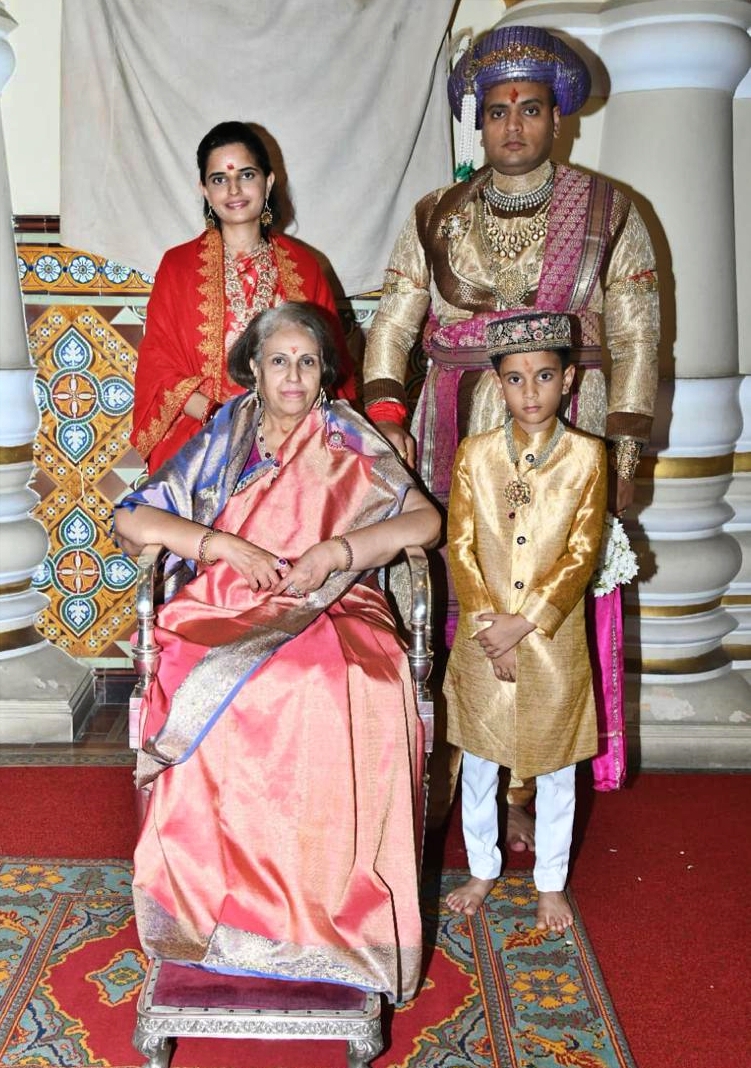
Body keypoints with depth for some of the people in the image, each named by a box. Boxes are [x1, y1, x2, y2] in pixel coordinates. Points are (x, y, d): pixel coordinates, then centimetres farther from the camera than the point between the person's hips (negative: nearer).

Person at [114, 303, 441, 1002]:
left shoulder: (350, 445, 14)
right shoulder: (220, 443, 16)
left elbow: (425, 520, 3)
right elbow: (130, 520, 8)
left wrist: (337, 550, -12)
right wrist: (226, 544, -7)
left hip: (328, 611, 0)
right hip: (224, 610, 1)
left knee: (358, 690, -36)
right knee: (223, 701, -35)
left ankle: (337, 912, -26)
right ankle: (225, 906, -22)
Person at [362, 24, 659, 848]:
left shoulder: (607, 214, 6)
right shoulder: (436, 218, 11)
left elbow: (635, 341, 3)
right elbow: (392, 326, 7)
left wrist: (623, 453, -4)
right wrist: (385, 416, -9)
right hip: (457, 443, 2)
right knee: (452, 610, 3)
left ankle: (523, 793, 12)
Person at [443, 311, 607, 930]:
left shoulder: (587, 455, -6)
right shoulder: (475, 453, -2)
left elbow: (581, 555, -9)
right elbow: (460, 547, -4)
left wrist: (524, 623, -16)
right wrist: (488, 627, -13)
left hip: (554, 641, -1)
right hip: (482, 641, 2)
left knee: (556, 767, 13)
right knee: (479, 762, 15)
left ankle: (551, 883, 32)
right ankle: (482, 872, 35)